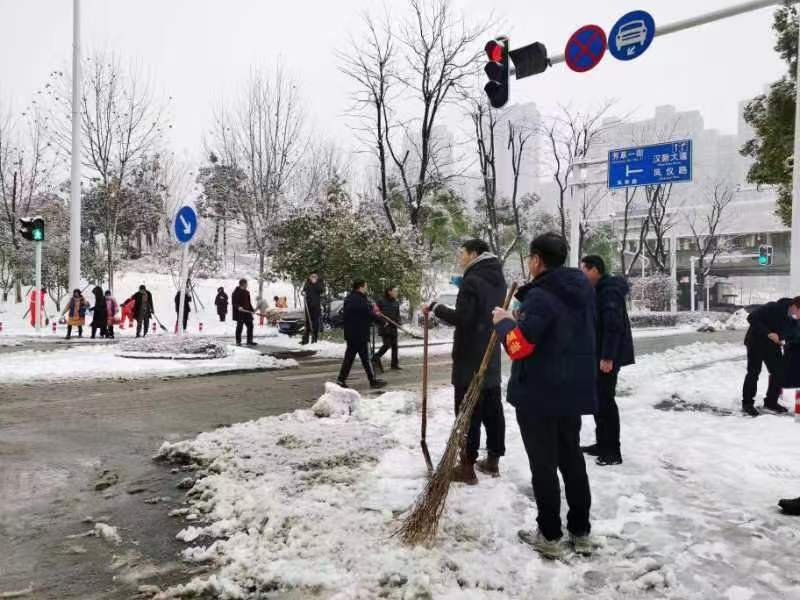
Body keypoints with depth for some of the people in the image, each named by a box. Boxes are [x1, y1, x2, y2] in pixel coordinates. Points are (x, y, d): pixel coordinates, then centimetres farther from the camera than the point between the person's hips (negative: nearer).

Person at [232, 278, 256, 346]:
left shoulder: (247, 292, 15)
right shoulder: (236, 292, -7)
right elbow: (233, 303, -11)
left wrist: (252, 310, 15)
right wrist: (238, 307, -27)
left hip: (247, 312, 7)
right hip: (239, 313, -7)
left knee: (250, 326, 5)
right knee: (239, 327, 0)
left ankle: (249, 341, 12)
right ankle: (238, 341, 10)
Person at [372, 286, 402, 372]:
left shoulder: (396, 302, 9)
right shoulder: (381, 301, -7)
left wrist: (398, 322, -2)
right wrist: (383, 322, -17)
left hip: (393, 327, 6)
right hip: (384, 327, -6)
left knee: (394, 345, 5)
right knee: (387, 345, -10)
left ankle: (394, 364, 11)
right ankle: (376, 359, 7)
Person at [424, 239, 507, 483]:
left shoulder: (472, 280, -15)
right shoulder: (497, 280, 12)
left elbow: (462, 318, -21)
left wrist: (436, 308, -10)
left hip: (470, 358, -9)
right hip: (491, 356, 9)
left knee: (469, 413, -3)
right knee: (493, 409, 12)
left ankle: (467, 466, 1)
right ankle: (493, 460, 21)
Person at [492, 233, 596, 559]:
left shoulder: (539, 296, -20)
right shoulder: (583, 288, 7)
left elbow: (519, 345, -24)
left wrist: (503, 322, -6)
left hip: (538, 395, -8)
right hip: (574, 391, 8)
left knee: (543, 465, 4)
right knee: (572, 459, 18)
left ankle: (550, 536, 14)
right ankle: (581, 532, 27)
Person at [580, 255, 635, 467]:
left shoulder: (610, 291, -18)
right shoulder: (599, 290, 15)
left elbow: (613, 326, -25)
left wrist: (607, 357, -26)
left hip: (608, 356, -10)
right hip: (599, 354, 10)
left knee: (605, 399, -7)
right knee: (598, 398, 15)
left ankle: (613, 450, -1)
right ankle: (603, 443, 25)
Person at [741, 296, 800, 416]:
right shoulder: (773, 308, -27)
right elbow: (752, 318, -28)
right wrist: (768, 333, -33)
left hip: (773, 344, 7)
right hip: (756, 342, -7)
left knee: (779, 372, 4)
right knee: (754, 372, -6)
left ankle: (771, 402, 18)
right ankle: (747, 403, 3)